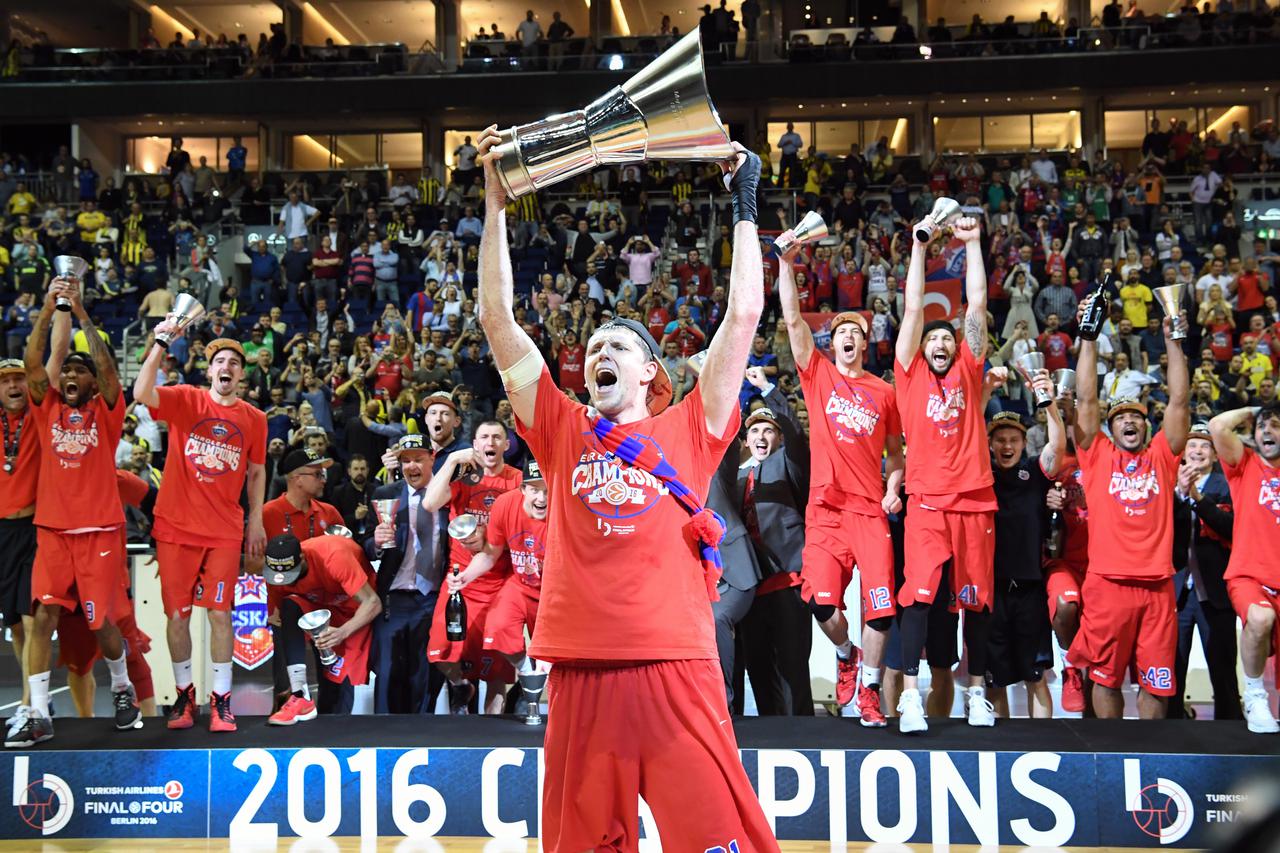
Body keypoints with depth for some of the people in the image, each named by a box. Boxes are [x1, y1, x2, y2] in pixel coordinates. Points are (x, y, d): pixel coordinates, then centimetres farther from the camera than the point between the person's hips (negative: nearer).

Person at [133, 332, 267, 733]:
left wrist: (256, 520, 10)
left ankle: (221, 700, 7)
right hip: (176, 526, -1)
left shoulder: (254, 418, 5)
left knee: (220, 613, -1)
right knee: (177, 614, 5)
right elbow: (141, 394, -19)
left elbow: (256, 472, 14)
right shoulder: (184, 400, -1)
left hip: (225, 530, 1)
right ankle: (184, 693, 20)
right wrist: (160, 344, -26)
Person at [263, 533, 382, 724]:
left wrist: (344, 631, -48)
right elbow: (275, 616, -6)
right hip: (319, 605, 4)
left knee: (338, 676, -14)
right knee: (289, 608, -27)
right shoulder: (274, 572, -20)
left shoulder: (334, 555, -36)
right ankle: (300, 697, -29)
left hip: (355, 609, -4)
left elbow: (373, 603, -34)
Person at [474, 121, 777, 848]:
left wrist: (745, 205, 12)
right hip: (581, 671, 2)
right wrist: (496, 204, 11)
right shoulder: (563, 432, 15)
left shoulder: (687, 431, 11)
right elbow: (498, 319, 13)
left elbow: (744, 316, 8)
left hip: (676, 666, -2)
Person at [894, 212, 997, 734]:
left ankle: (976, 691, 17)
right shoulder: (911, 373, 10)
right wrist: (919, 246, 5)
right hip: (927, 500, -2)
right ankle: (910, 696, -9)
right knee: (918, 593, -10)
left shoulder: (968, 372, 13)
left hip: (974, 499, 2)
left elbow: (977, 304, 10)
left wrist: (973, 243, 10)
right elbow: (913, 308, 5)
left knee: (977, 597, 6)